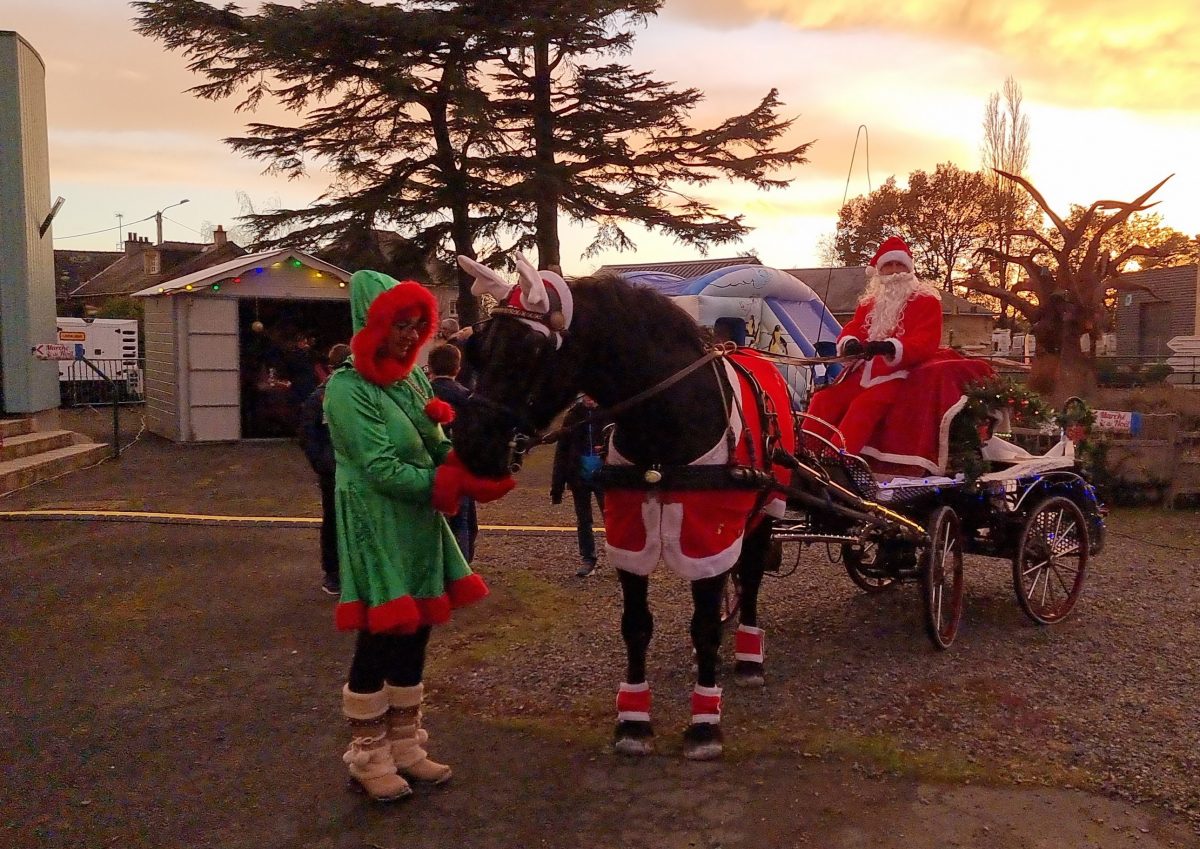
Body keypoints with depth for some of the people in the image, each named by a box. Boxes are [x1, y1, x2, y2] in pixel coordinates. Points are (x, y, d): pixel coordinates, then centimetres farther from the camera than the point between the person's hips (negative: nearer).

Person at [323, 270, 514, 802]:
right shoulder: (348, 388, -14)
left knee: (414, 636, 13)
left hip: (420, 526, 7)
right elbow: (381, 469, -20)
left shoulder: (413, 378, 8)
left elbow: (437, 449, 7)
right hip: (377, 529, -7)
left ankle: (404, 748, 28)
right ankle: (368, 758, 19)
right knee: (379, 639, 0)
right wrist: (456, 484, -25)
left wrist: (474, 468, -15)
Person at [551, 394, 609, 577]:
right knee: (583, 522, 11)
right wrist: (557, 486, -2)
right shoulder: (573, 415, 1)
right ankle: (587, 560, 21)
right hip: (580, 478, 3)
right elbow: (562, 451, 2)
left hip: (605, 478, -3)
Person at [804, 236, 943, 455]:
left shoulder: (926, 300, 3)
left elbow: (926, 343, -10)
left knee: (864, 406, -32)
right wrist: (850, 342, -14)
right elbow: (852, 328, 14)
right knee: (824, 399, -14)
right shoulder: (870, 300, 23)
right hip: (862, 369, 6)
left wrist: (890, 347, -29)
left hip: (896, 373, -6)